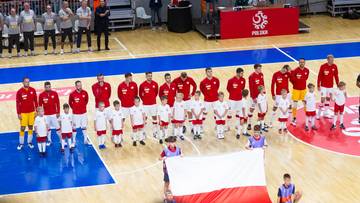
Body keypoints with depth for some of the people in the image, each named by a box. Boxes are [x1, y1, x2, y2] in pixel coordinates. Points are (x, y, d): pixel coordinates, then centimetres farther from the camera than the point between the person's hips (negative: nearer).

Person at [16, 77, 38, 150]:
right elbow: (18, 103, -6)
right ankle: (21, 143, 14)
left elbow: (35, 101, 6)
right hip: (23, 113, -3)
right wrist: (18, 114, -9)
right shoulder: (19, 92, -9)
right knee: (22, 128, 2)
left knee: (30, 127, 10)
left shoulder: (33, 90, -1)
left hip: (32, 112, 3)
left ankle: (30, 142, 23)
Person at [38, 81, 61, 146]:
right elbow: (40, 105, 2)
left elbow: (58, 103, 0)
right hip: (46, 115, 1)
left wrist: (58, 112, -2)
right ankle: (49, 140, 23)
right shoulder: (41, 95, -5)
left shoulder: (55, 93, -4)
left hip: (54, 114, 0)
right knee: (47, 128, 9)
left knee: (57, 127, 2)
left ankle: (61, 140, 10)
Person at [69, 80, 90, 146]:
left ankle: (86, 140, 26)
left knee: (84, 127, 14)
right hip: (76, 114, -3)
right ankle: (74, 141, 16)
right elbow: (70, 103, 2)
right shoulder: (72, 94, -15)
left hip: (83, 113, 3)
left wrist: (83, 106, 10)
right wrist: (74, 108, 3)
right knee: (75, 128, 5)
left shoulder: (85, 93, -7)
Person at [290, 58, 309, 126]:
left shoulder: (307, 70, -5)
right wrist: (295, 84, -1)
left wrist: (302, 83, 4)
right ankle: (294, 119, 9)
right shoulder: (295, 70, -19)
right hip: (296, 89, -4)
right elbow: (291, 79, -10)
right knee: (295, 104, 1)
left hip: (303, 89, 4)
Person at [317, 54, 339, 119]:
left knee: (328, 98, 13)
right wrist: (318, 86, -9)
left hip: (330, 86, 5)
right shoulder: (323, 66, -14)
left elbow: (336, 76, 6)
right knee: (323, 99, -8)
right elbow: (319, 76, -9)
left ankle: (326, 113, 24)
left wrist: (338, 85, 5)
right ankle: (319, 114, 3)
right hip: (324, 86, -5)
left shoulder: (334, 66, -2)